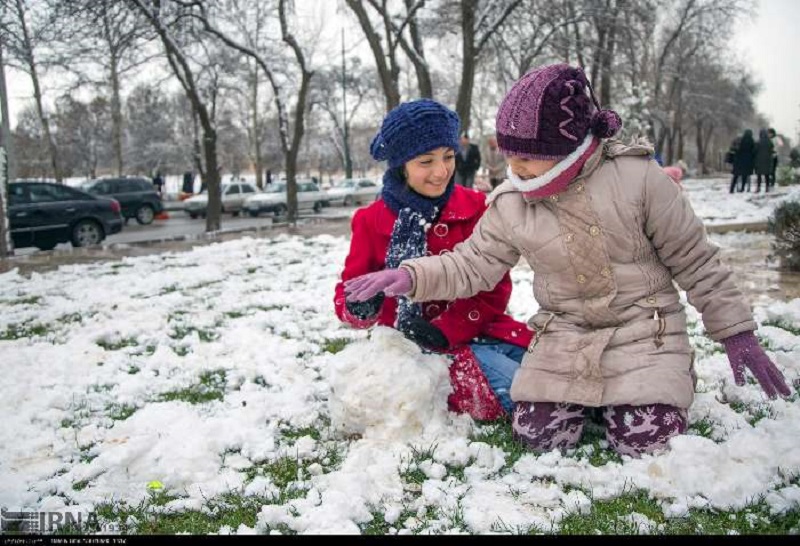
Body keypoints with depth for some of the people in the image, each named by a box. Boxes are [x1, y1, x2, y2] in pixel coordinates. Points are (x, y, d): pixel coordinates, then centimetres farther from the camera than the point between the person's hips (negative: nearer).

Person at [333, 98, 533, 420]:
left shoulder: (474, 207, 2)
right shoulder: (372, 220, -2)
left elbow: (495, 287, -1)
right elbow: (348, 293, 3)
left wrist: (446, 329, -16)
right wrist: (362, 306, -23)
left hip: (475, 328, 4)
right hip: (417, 342, -4)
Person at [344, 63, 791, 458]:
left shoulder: (637, 176, -15)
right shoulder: (509, 206, -5)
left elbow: (695, 260, -7)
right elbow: (471, 266, 2)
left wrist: (736, 331, -4)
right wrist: (411, 276, -16)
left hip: (644, 329, -3)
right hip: (564, 338, 3)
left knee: (648, 444, -17)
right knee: (536, 436, -8)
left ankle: (665, 381, 17)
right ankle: (588, 393, 22)